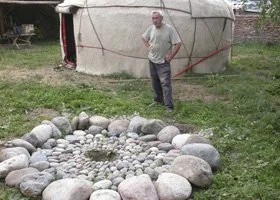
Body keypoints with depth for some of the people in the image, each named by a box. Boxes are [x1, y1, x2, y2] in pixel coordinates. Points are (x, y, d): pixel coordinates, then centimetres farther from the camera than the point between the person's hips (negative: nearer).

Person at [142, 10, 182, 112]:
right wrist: (148, 47, 6)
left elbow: (178, 43, -14)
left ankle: (169, 106, -7)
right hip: (152, 60, 5)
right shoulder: (151, 28, 1)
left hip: (163, 62, -5)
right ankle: (158, 100, 35)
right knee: (155, 83, 17)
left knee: (165, 83, -10)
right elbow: (143, 38, 21)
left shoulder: (169, 29, -15)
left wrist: (170, 57, -14)